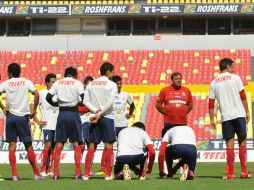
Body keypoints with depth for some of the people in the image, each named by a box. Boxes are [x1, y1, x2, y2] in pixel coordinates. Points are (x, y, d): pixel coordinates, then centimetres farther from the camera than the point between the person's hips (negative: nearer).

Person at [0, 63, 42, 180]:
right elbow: (36, 94, -11)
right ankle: (37, 174, 7)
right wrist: (33, 111, -4)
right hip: (23, 116, 0)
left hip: (10, 116, 0)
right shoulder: (26, 82, 3)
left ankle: (15, 174, -4)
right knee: (28, 146, 6)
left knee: (12, 146, 3)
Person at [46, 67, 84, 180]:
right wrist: (78, 103, 9)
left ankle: (56, 173, 2)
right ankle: (78, 173, -2)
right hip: (73, 113, -2)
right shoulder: (77, 83, 1)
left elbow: (48, 97, 1)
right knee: (76, 143, 3)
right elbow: (83, 97, -11)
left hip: (62, 113, 2)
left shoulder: (58, 83, 9)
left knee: (59, 144, 7)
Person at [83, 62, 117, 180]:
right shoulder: (112, 85, -3)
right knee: (108, 146, 1)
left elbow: (85, 101, 0)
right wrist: (100, 114, -11)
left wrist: (96, 111, -8)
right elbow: (110, 102, -14)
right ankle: (108, 175, -2)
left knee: (91, 147, 6)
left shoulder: (91, 84, 10)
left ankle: (86, 175, 2)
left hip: (94, 118, 4)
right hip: (107, 117, -4)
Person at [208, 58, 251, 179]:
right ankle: (244, 171, 2)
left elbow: (211, 103, 7)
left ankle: (231, 173, -2)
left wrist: (212, 119, 12)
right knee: (242, 142, 4)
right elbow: (243, 96, -2)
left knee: (229, 144, 2)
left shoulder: (214, 83, 9)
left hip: (226, 117, 2)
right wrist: (247, 112, 5)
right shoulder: (235, 78, 1)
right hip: (239, 114, -2)